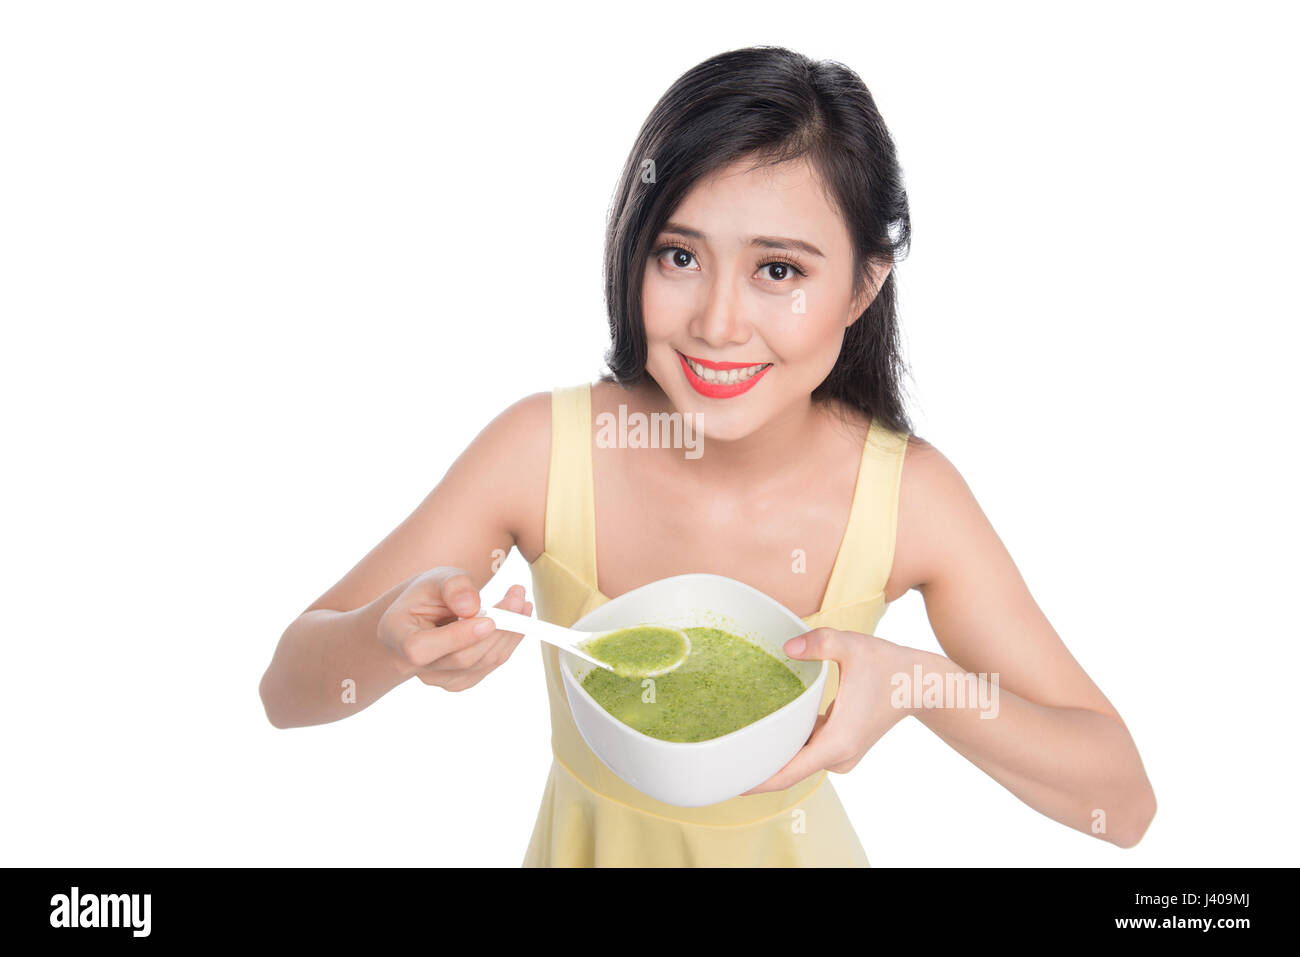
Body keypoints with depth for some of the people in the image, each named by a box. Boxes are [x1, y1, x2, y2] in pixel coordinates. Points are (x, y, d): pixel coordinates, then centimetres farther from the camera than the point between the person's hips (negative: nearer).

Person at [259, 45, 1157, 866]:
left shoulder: (910, 494, -24)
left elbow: (1124, 804, -19)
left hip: (789, 845, 0)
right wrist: (397, 634, -40)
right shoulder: (544, 448, -25)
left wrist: (921, 683, -36)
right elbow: (287, 689, -18)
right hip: (589, 840, 1)